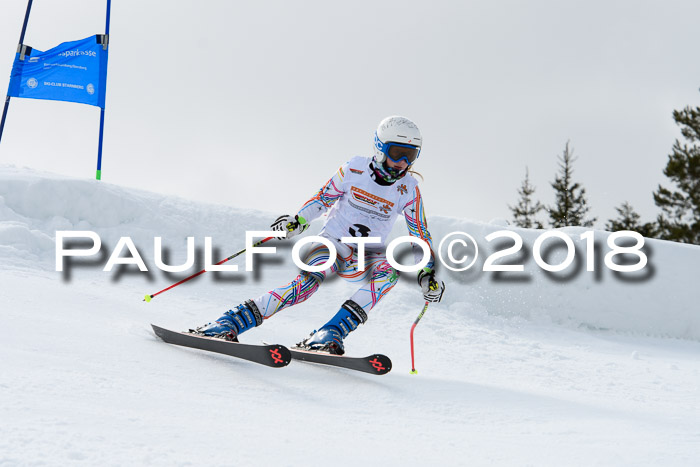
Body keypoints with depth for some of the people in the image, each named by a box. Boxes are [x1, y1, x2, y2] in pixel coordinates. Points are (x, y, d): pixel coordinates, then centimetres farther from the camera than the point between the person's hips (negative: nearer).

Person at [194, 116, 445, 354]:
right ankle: (231, 322, -36)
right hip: (332, 243, -2)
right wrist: (297, 221, -13)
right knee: (312, 277, -34)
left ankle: (330, 333, -38)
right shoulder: (355, 170, -8)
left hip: (367, 257, 3)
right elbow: (323, 198, 2)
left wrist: (428, 273, -2)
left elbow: (420, 233, 5)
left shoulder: (409, 189, -3)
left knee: (389, 272, -32)